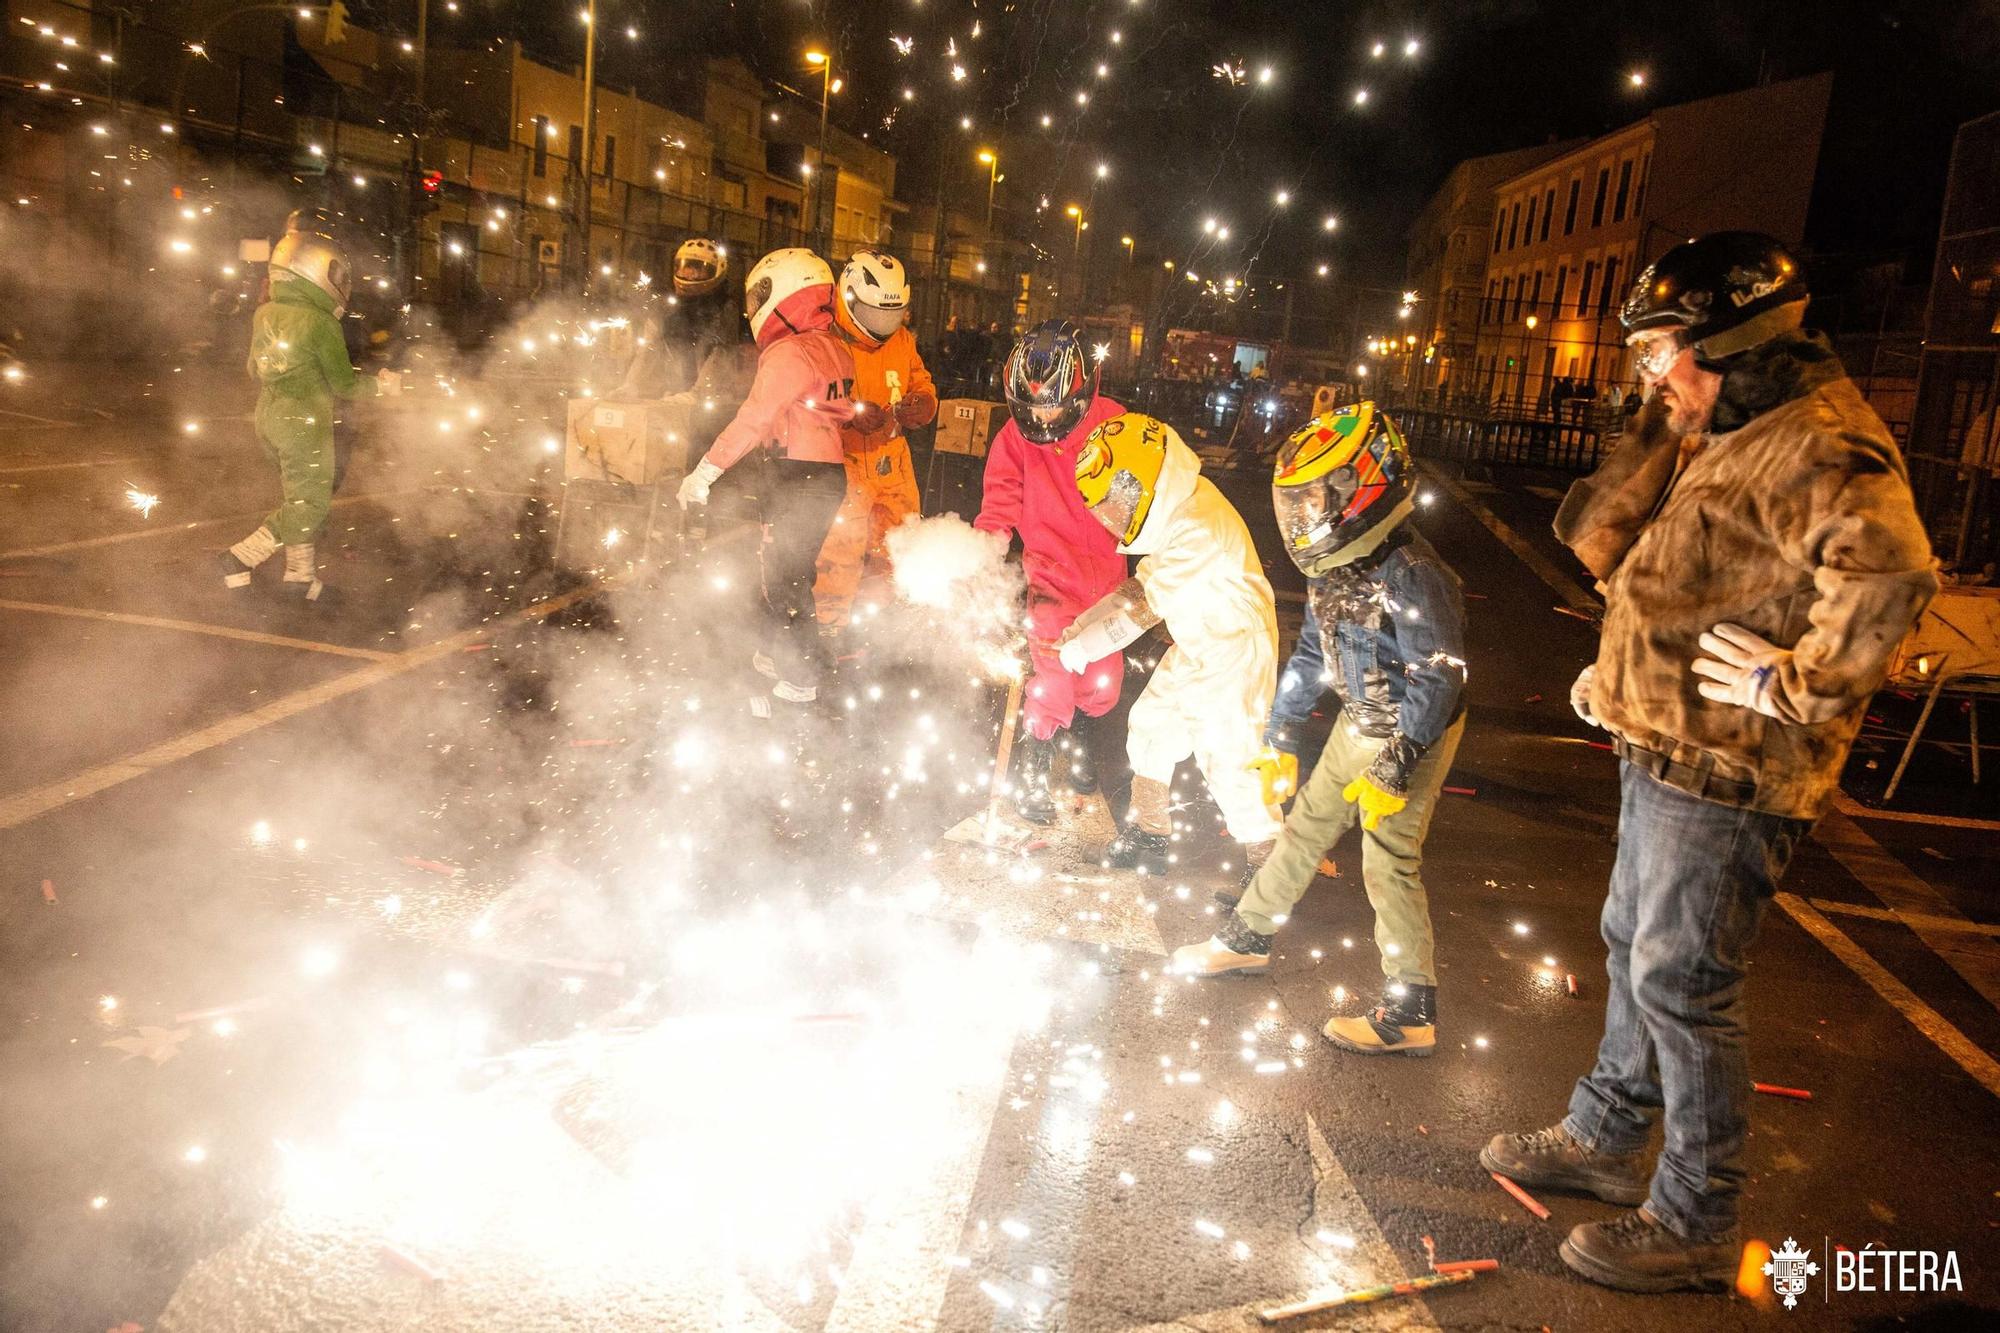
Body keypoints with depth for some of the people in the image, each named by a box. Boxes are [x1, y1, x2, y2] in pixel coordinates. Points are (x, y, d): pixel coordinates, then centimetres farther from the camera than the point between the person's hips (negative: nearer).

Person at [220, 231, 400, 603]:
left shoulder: (264, 314, 5)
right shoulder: (321, 323, -17)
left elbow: (253, 369, 16)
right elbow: (343, 384, -10)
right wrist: (382, 385, 6)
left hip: (267, 418, 8)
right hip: (304, 423, -8)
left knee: (299, 499, 17)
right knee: (309, 505, 2)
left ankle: (301, 573, 21)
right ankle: (241, 558, -2)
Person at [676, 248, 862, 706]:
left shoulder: (789, 353, -16)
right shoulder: (835, 351, 10)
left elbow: (753, 419, -18)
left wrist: (705, 470, -14)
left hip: (799, 477, -9)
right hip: (831, 473, 9)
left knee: (785, 578, 1)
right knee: (792, 571, 20)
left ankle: (801, 678, 9)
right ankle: (779, 653, 33)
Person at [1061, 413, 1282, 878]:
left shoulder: (1199, 528, -30)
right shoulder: (1172, 509, -1)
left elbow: (1144, 608, -24)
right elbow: (1141, 584, 8)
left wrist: (1082, 647, -13)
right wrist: (1080, 625, -1)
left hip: (1235, 652, -10)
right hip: (1196, 646, 10)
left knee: (1229, 761, -7)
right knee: (1151, 727, 16)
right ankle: (1149, 837, 32)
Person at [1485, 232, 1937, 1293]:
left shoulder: (1813, 447, -20)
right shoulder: (1724, 437, 13)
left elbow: (1888, 567, -36)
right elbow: (1598, 540, 19)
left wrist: (1797, 691, -30)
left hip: (1723, 773, -10)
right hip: (1666, 749, 10)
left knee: (1679, 981, 0)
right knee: (1633, 948, 21)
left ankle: (1694, 1224, 16)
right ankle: (1606, 1139, 40)